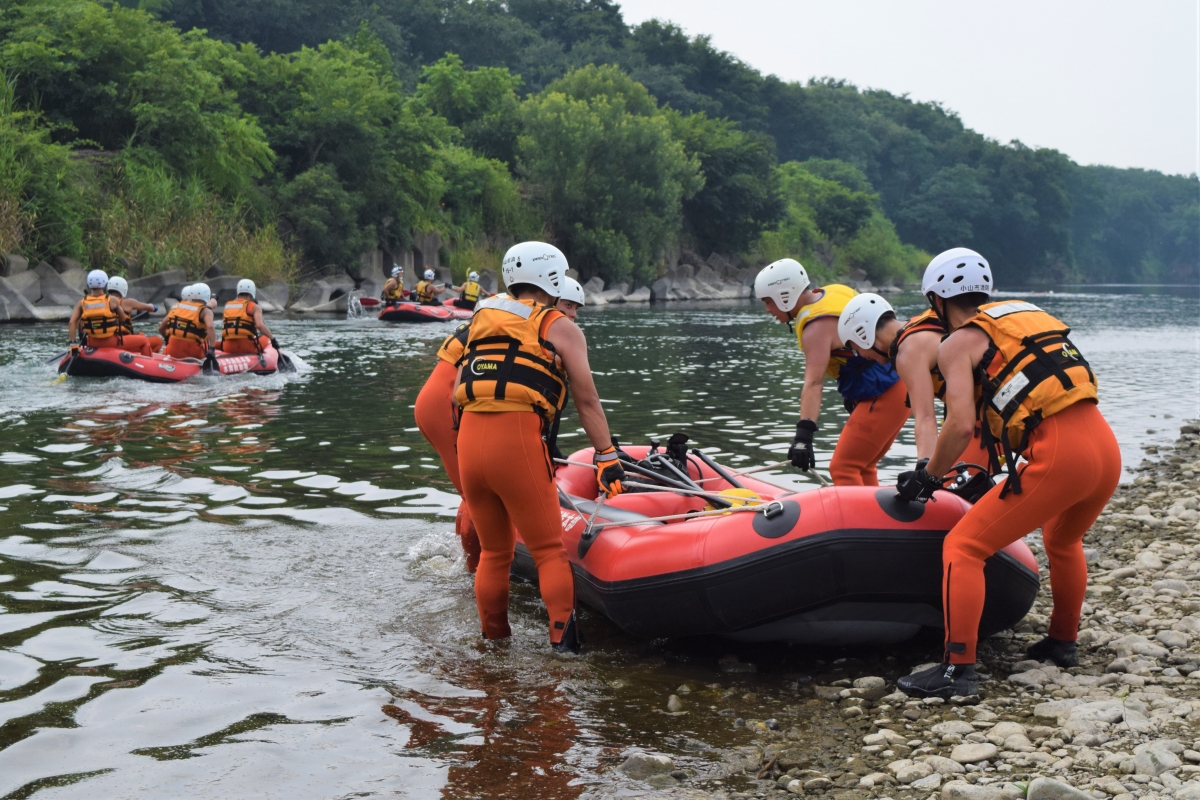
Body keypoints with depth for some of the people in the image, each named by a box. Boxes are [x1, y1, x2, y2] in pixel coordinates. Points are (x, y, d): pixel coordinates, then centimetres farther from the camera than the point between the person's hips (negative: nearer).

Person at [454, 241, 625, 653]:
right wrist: (607, 456, 7)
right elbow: (587, 401, 3)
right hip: (518, 440, -5)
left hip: (468, 440, 5)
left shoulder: (481, 318, 22)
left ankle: (492, 640, 23)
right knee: (549, 551, 5)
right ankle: (563, 638, -1)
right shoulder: (560, 327, 8)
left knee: (494, 552, 18)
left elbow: (458, 392, 20)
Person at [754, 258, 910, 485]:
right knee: (862, 468, 16)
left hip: (883, 396, -10)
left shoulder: (817, 327, -20)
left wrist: (804, 434, -39)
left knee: (843, 469, -10)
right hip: (898, 384, 10)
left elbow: (813, 384, -31)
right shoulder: (837, 291, 7)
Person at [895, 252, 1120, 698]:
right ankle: (1063, 642, 44)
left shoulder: (958, 342, 3)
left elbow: (961, 425, -11)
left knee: (963, 547, -1)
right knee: (1063, 541, 34)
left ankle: (957, 670, -7)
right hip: (1106, 447, 8)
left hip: (1058, 457, -8)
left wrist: (929, 477, 6)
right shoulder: (1024, 315, 25)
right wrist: (984, 471, 39)